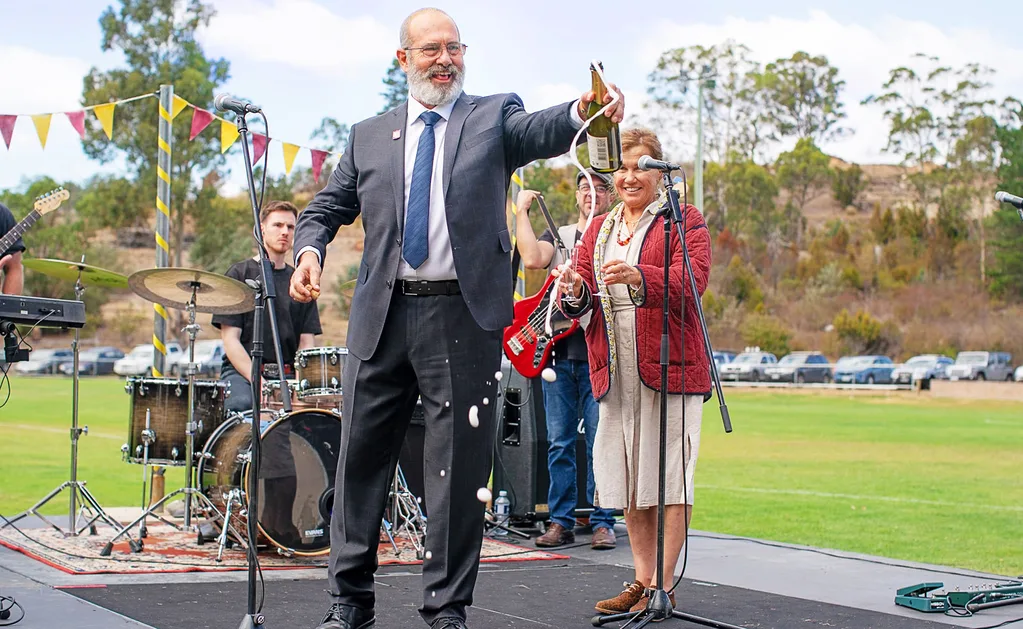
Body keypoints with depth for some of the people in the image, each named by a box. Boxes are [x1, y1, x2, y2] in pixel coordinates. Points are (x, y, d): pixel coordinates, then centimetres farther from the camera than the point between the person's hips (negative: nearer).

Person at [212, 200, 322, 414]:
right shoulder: (239, 274, 5)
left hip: (288, 374, 3)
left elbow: (307, 341, 12)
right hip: (242, 371, -3)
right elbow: (230, 339, -3)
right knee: (242, 403, -36)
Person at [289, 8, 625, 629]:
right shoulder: (369, 136, 15)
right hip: (382, 315, 3)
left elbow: (540, 130, -14)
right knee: (361, 458, 8)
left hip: (463, 318, -3)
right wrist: (310, 248, -4)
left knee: (459, 467, 0)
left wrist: (582, 112, -38)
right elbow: (328, 207, 19)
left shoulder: (494, 116, 7)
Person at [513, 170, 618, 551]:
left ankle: (602, 524, 5)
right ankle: (561, 523, 10)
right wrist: (522, 211, -1)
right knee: (559, 443, 4)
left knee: (600, 444, -2)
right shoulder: (557, 236, 15)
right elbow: (531, 259, -6)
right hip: (558, 352, 3)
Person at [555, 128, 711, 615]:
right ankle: (642, 580, 15)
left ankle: (662, 585, -2)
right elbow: (583, 299, 10)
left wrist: (639, 277, -33)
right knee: (627, 480, 7)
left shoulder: (684, 221, 2)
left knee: (668, 479, -5)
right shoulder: (598, 230, 19)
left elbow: (690, 281, -15)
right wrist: (576, 291, -14)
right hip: (614, 370, 6)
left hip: (669, 365, -5)